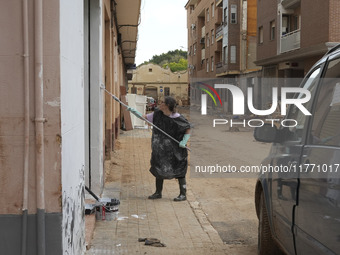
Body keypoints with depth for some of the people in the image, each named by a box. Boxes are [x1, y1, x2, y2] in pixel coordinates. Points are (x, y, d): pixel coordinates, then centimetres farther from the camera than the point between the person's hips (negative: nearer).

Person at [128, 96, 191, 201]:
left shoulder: (177, 118, -16)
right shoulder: (157, 114, -1)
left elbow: (188, 129, -8)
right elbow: (144, 117, 7)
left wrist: (184, 141, -19)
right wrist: (135, 112, -5)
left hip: (175, 149, -6)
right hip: (161, 149, 6)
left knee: (179, 171, 0)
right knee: (158, 169, 13)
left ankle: (183, 194, 11)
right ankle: (158, 193, 26)